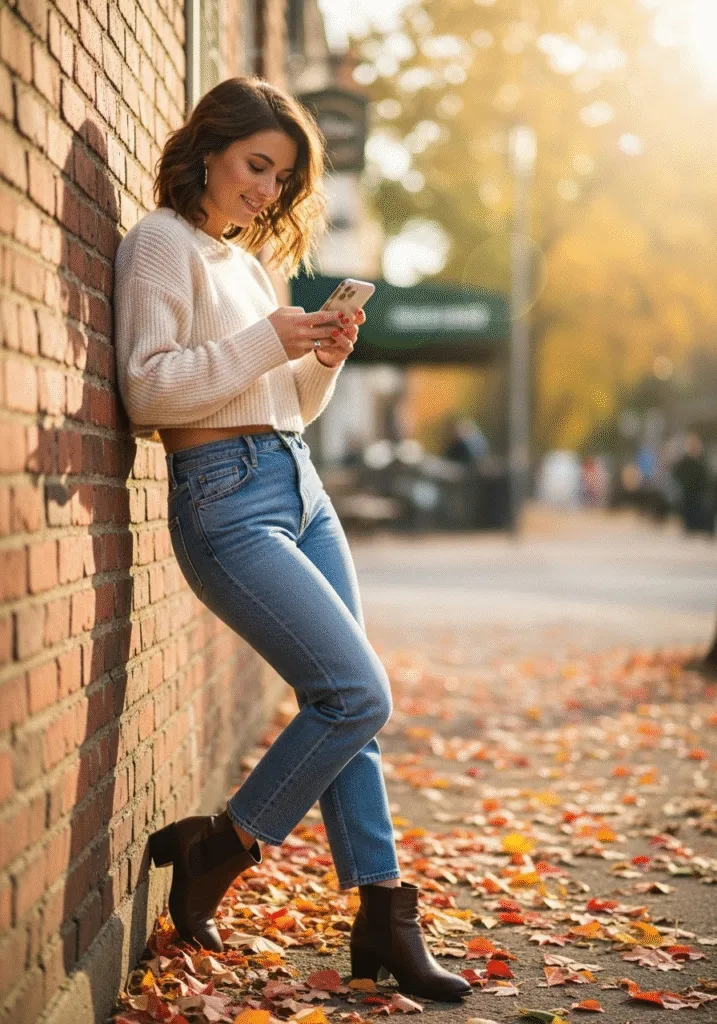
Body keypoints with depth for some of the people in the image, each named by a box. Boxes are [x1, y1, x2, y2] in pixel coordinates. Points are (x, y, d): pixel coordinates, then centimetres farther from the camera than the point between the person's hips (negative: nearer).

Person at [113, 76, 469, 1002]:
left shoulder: (245, 257, 21)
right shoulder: (164, 244, -3)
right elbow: (146, 388, -14)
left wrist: (324, 359, 3)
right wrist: (265, 343, -18)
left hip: (301, 486, 8)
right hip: (226, 498, -8)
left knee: (342, 706, 4)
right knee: (357, 694, -13)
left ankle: (383, 923, 8)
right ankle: (218, 849, 5)